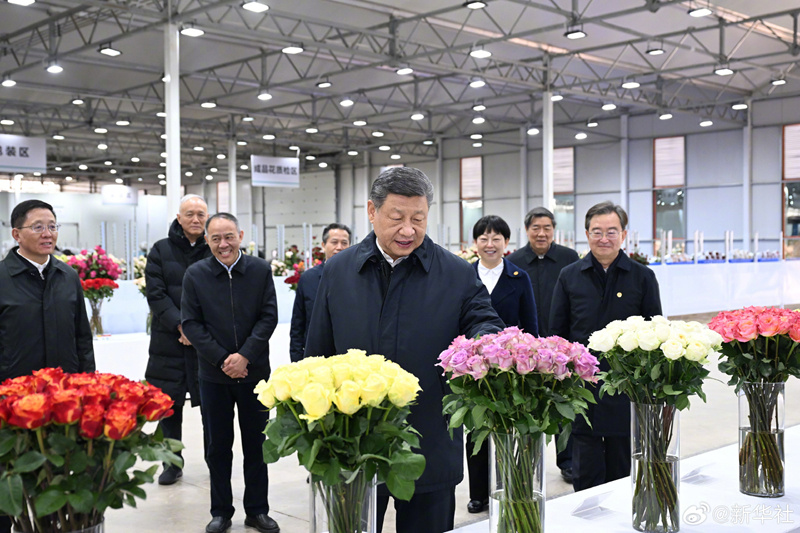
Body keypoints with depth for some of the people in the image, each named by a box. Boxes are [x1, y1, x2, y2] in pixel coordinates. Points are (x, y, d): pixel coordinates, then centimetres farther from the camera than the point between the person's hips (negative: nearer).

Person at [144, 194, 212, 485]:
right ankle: (172, 464, 20)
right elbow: (156, 294, -2)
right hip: (170, 341, 1)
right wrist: (180, 325, -13)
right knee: (169, 405, 6)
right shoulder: (161, 251, 5)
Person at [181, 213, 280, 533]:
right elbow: (190, 323, -4)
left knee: (256, 443, 10)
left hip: (254, 372, 0)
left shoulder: (260, 270, -2)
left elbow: (269, 317, -4)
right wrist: (221, 359, -12)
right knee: (218, 446, 10)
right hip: (214, 374, 0)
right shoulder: (195, 275, -2)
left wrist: (245, 356, -14)